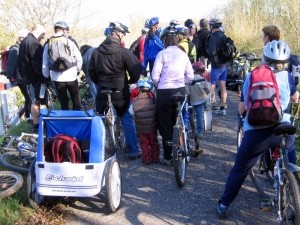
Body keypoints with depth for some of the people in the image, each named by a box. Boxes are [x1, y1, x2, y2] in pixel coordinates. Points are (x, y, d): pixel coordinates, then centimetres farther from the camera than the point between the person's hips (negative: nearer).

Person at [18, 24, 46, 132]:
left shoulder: (23, 42, 15)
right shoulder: (34, 43, -18)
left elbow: (22, 61, 20)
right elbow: (37, 64, -24)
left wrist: (24, 75, 22)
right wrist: (45, 77, -18)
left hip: (28, 76, 10)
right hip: (36, 77, -10)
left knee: (34, 100, 16)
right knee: (36, 101, -4)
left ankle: (36, 122, 23)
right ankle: (36, 125, 1)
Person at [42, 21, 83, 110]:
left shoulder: (48, 44, 1)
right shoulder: (69, 42, -5)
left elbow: (45, 62, 3)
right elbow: (79, 58, -3)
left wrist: (46, 76, 15)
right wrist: (78, 70, 14)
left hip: (57, 78, 2)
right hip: (71, 76, -2)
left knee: (63, 103, 9)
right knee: (76, 101, 12)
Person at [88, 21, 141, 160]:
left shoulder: (97, 51, 2)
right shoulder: (123, 51, -11)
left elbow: (91, 71, 9)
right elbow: (136, 69, -10)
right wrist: (131, 81, 9)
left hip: (102, 91, 3)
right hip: (120, 91, -3)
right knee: (127, 120, 9)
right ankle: (133, 151, 10)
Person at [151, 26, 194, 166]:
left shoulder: (162, 53, -6)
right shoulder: (183, 54, 7)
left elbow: (155, 76, -11)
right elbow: (190, 76, 5)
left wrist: (158, 85, 8)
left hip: (165, 92, -4)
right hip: (180, 91, 4)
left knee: (166, 126, 6)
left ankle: (168, 157, 11)